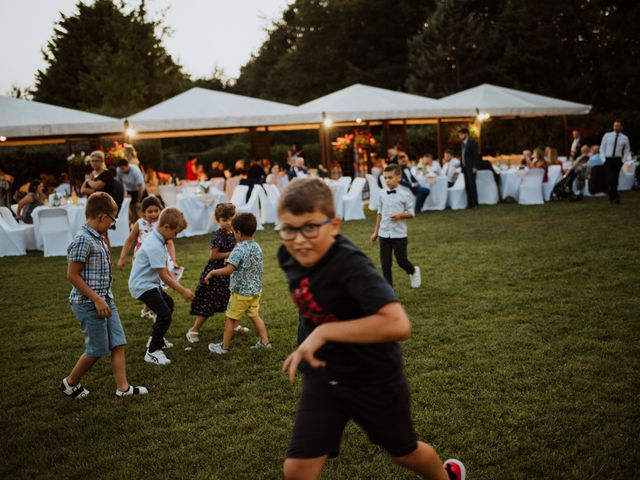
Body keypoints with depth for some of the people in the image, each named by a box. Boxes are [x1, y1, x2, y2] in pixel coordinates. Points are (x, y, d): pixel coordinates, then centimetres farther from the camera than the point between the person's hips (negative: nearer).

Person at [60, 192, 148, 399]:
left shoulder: (98, 238, 9)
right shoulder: (83, 240, -19)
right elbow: (72, 276, -20)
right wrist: (97, 300, -20)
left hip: (105, 300, 9)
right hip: (89, 304, -9)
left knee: (118, 343, 8)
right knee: (97, 350, 2)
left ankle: (123, 387, 13)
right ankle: (70, 382, 23)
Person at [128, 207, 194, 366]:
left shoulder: (158, 240, 4)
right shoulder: (155, 246, -28)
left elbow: (165, 269, 11)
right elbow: (163, 276, -25)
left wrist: (178, 285, 6)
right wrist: (183, 291, -17)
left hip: (150, 283, 11)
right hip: (142, 286, -11)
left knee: (168, 302, 28)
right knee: (164, 313, -19)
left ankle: (156, 338, 45)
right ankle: (152, 352, -8)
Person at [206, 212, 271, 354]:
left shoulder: (239, 250, -22)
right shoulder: (257, 248, 2)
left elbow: (228, 270, -30)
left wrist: (212, 272, -17)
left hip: (241, 292, -7)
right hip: (256, 290, 7)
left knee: (231, 319, 7)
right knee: (254, 316, 19)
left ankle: (224, 347, 17)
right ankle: (265, 342, 19)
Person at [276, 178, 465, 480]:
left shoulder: (350, 264, -32)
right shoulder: (288, 256, -10)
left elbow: (398, 325, -44)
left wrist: (324, 332, -40)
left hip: (373, 377, -4)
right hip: (322, 377, 5)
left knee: (404, 453, 21)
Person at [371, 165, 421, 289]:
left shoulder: (405, 194, -8)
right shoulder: (382, 194, 4)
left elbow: (411, 213, -2)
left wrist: (400, 215, -22)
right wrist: (375, 232, 14)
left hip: (399, 234, -3)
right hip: (384, 233, 4)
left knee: (401, 260, 5)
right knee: (385, 262, 3)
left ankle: (413, 272, 37)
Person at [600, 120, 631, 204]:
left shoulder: (625, 138, 5)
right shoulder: (607, 135, 4)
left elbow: (627, 150, 13)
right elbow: (602, 148, 7)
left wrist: (623, 160, 0)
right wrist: (603, 158, -3)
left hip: (617, 160, 1)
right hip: (608, 160, -1)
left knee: (615, 179, 1)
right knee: (610, 178, -14)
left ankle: (612, 197, 8)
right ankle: (615, 196, -13)